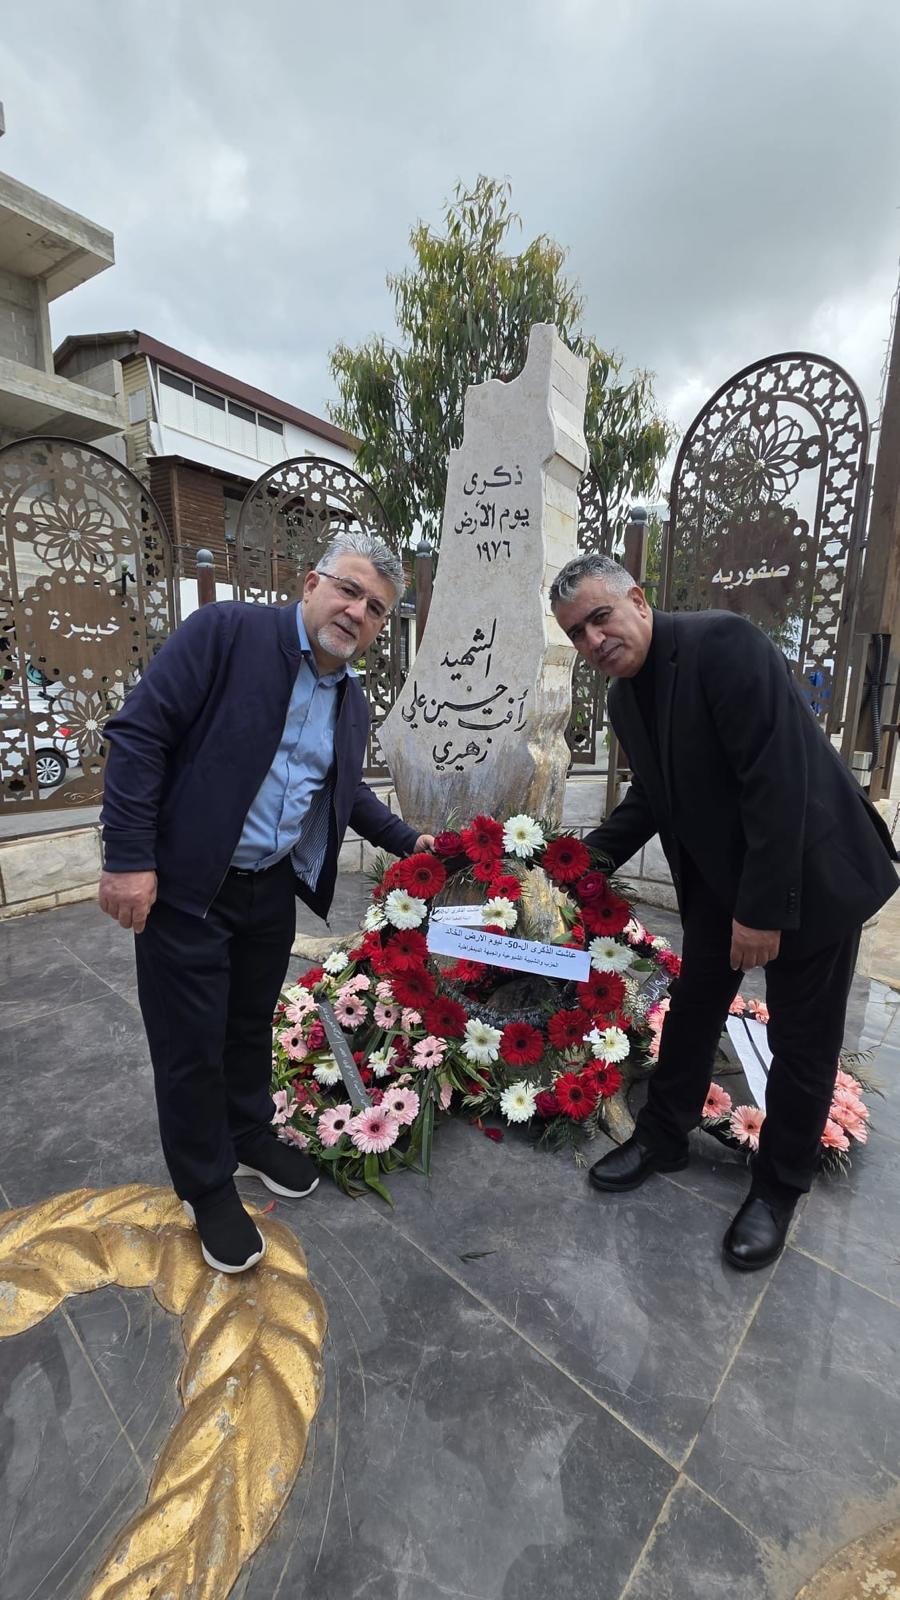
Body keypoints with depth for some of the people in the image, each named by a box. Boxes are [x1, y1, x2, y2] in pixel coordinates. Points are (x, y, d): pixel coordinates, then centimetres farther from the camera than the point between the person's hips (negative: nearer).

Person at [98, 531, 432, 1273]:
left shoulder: (353, 701, 7)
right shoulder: (226, 630, -13)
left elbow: (346, 793, 20)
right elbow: (139, 732, -17)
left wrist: (408, 840, 12)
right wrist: (129, 857, -19)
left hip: (273, 889, 6)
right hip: (183, 884, -5)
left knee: (252, 1027, 22)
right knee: (191, 1044, 10)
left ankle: (252, 1137, 47)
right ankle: (207, 1187, 33)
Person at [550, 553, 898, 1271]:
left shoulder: (724, 642, -23)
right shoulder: (624, 698, 1)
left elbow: (778, 777, -27)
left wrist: (762, 907, -24)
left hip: (808, 874, -6)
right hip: (718, 875, 7)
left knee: (802, 1042, 9)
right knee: (693, 1008, 16)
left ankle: (778, 1189, 32)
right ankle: (664, 1136, 38)